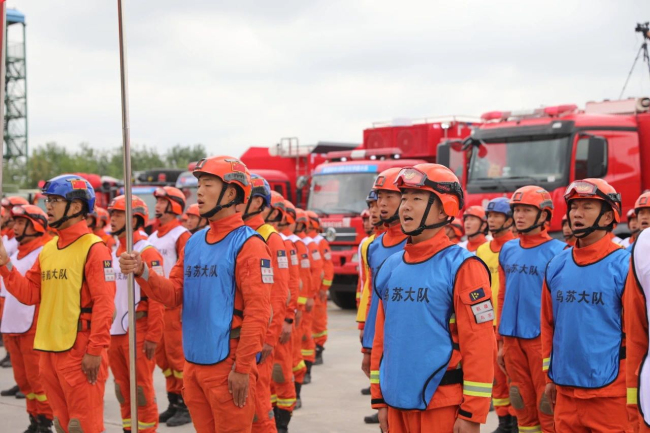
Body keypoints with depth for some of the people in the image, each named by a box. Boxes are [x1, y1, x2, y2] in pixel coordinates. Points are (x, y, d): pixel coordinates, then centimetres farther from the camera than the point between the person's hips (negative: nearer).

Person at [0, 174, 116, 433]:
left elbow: (104, 303, -15)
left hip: (80, 351, -8)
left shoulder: (93, 248, -10)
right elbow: (30, 294, 12)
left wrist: (95, 350, -19)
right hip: (49, 349, 8)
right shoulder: (48, 249, 14)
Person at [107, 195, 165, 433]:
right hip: (114, 332, 7)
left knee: (142, 389, -1)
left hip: (137, 333, -7)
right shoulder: (113, 252, 13)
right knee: (122, 389, 13)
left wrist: (153, 336, -18)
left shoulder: (147, 252, -10)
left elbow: (157, 298, -15)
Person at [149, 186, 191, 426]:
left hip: (175, 306, -8)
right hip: (156, 305, 8)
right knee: (162, 355, 11)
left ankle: (186, 406, 4)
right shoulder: (153, 237, 14)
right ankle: (174, 403, 20)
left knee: (177, 355, -5)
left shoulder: (182, 235, -9)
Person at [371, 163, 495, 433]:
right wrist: (379, 399, 14)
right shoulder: (390, 268, 9)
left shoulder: (461, 267, -9)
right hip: (397, 403, 6)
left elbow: (479, 344, -12)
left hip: (443, 407, -6)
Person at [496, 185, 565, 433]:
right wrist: (502, 342, 13)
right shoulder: (508, 251, 9)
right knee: (523, 404, 12)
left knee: (548, 406, -2)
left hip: (542, 338, -5)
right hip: (512, 339, 5)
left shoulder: (558, 252, -6)